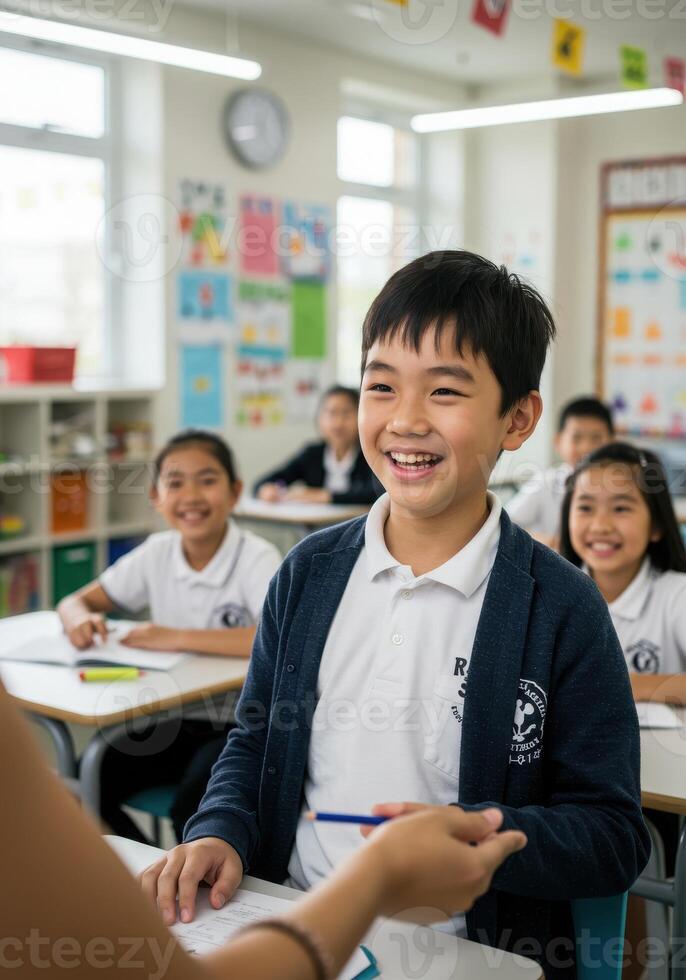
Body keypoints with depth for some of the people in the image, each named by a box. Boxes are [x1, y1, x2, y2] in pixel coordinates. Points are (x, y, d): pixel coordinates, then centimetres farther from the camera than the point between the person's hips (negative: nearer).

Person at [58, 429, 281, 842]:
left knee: (194, 804, -31)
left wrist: (176, 637, -30)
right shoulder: (157, 553, 0)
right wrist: (81, 618, -17)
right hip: (174, 720, 6)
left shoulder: (257, 559, -16)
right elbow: (75, 601, 9)